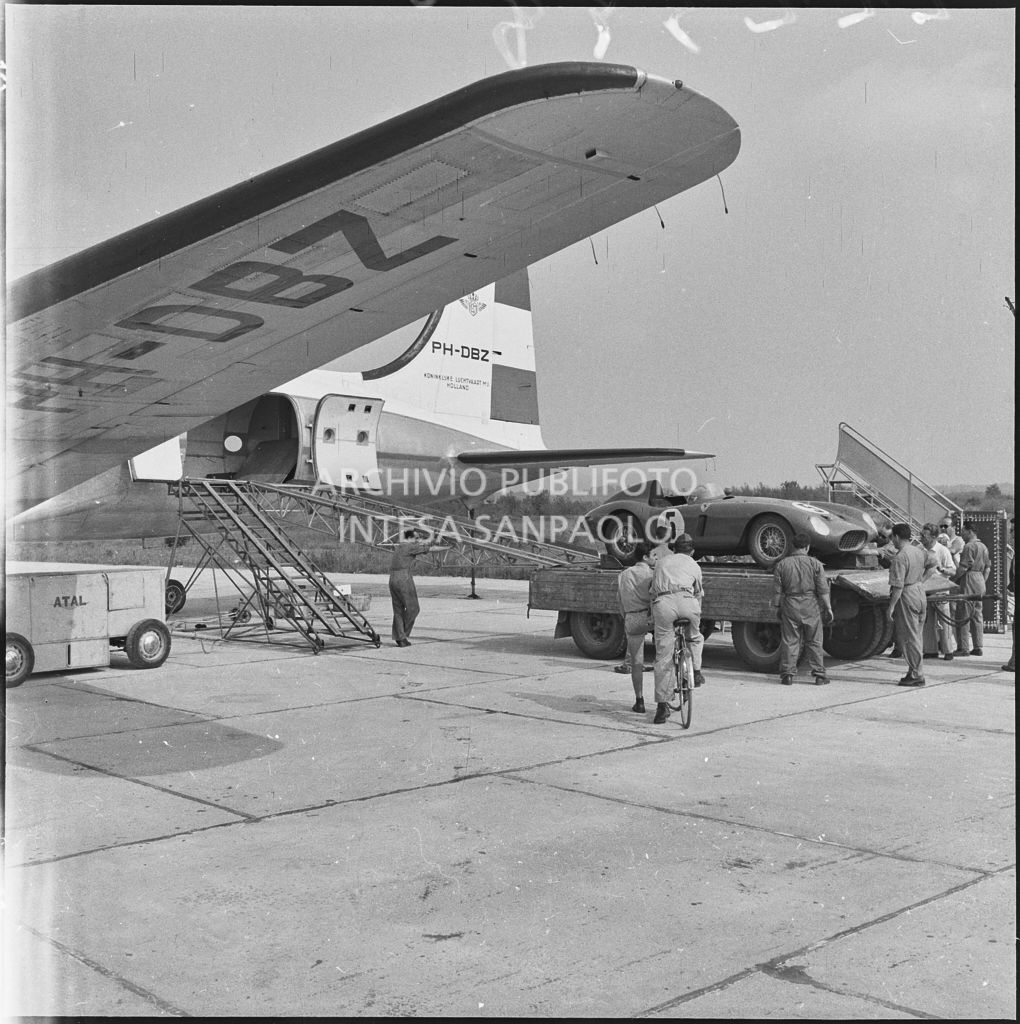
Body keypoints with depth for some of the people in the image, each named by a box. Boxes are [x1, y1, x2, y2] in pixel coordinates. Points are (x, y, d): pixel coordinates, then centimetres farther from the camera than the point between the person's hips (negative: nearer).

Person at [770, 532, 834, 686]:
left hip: (790, 606, 1)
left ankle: (787, 674, 5)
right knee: (814, 642, 8)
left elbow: (778, 590, 1)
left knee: (789, 641, 6)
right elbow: (823, 589, -3)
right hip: (811, 606, -1)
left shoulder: (782, 564, 1)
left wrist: (777, 607, 9)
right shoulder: (814, 563, -3)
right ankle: (819, 675, 11)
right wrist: (828, 608, 4)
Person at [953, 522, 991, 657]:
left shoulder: (969, 546, -13)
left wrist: (952, 579, -10)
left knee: (963, 616, -5)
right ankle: (978, 647, 11)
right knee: (977, 615, 10)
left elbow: (963, 568, -18)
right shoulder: (983, 547, 15)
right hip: (980, 582, 9)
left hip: (969, 582, -9)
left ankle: (962, 648, -5)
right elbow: (988, 567, 19)